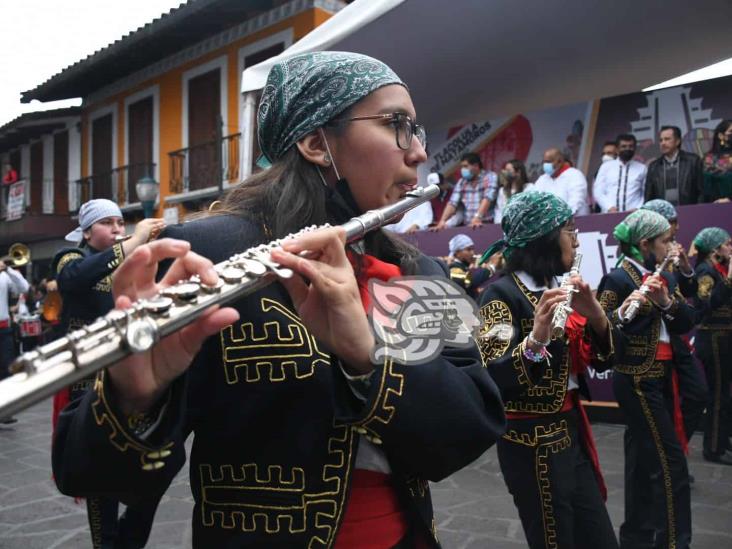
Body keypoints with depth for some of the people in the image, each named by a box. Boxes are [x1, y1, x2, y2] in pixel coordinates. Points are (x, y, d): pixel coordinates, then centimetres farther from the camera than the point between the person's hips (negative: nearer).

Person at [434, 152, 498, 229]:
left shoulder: (490, 177, 1)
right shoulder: (461, 182, 14)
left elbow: (487, 199, -14)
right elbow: (452, 203, 5)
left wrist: (477, 217, -28)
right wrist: (442, 221, -10)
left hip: (487, 225, -3)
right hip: (468, 226, 4)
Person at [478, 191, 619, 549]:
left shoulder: (559, 289, 7)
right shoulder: (502, 293, -17)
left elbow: (602, 360, 6)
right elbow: (492, 378, -26)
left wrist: (596, 315, -12)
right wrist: (536, 339, -42)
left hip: (572, 432, 8)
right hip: (531, 442, -8)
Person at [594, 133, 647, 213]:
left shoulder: (642, 168, 12)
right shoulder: (606, 166, 12)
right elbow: (598, 192, 5)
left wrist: (637, 210, -9)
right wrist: (609, 207, -10)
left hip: (633, 214, 0)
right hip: (609, 214, 0)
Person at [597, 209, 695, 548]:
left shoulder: (663, 277, 10)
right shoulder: (618, 278, -14)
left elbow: (687, 323, 2)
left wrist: (666, 301, -15)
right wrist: (624, 311, -35)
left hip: (660, 378, 8)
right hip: (636, 380, -8)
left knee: (645, 458, 15)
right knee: (670, 463, -5)